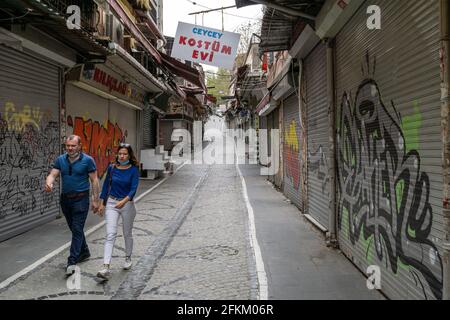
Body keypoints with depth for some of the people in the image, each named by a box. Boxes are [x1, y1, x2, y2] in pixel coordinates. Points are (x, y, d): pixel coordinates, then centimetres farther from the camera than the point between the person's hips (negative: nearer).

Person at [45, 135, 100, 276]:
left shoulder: (88, 160, -8)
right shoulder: (60, 160, 4)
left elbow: (94, 180, -6)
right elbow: (52, 174, -4)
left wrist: (96, 200, -8)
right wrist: (49, 183, -29)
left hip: (81, 199, -5)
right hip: (65, 199, 6)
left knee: (77, 229, -9)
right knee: (74, 228, 17)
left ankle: (72, 261, -7)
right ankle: (84, 252, 36)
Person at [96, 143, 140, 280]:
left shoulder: (133, 170, -8)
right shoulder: (112, 168, 0)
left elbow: (133, 189, -17)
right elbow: (106, 185, 10)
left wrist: (124, 201, -33)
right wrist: (102, 203, 9)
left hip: (127, 204, -1)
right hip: (111, 203, 1)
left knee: (127, 234, 15)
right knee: (110, 235, -9)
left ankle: (128, 259, 37)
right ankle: (106, 268, -15)